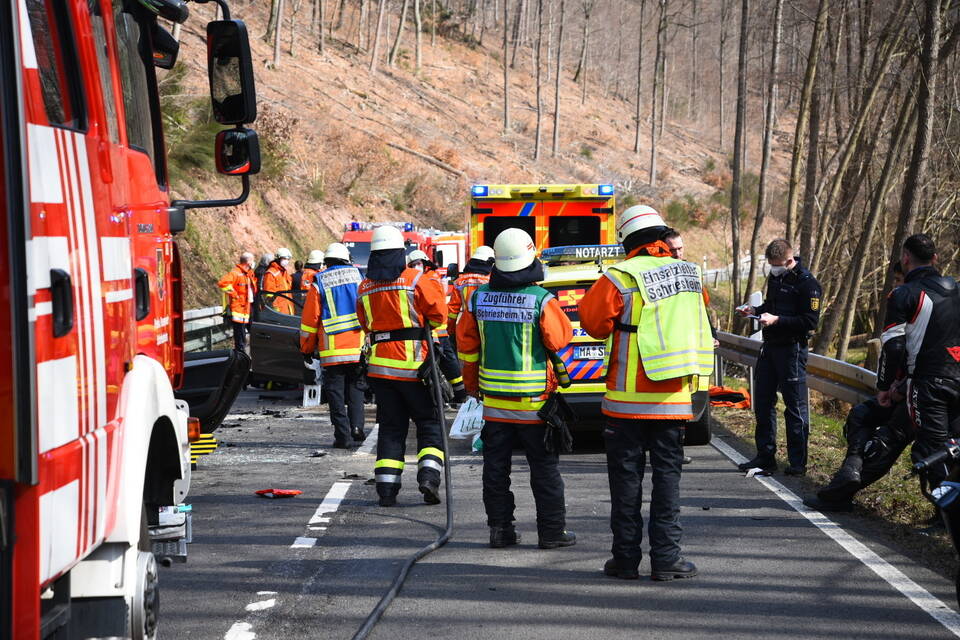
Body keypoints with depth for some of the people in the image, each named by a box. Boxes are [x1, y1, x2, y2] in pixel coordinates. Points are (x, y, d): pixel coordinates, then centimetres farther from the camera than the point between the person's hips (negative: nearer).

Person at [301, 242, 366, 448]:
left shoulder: (319, 282, 0)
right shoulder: (358, 276, 6)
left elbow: (309, 318, 2)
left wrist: (307, 348, 11)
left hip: (332, 349, -2)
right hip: (358, 346, 2)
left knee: (336, 391, 3)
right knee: (355, 387, 14)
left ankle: (342, 435, -2)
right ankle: (357, 425, -2)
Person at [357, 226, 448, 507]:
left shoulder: (364, 287, 8)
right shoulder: (415, 279, -8)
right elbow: (437, 314, -3)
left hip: (380, 365, 4)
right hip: (413, 364, -4)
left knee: (391, 427, 11)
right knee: (429, 423, 7)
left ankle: (387, 488, 3)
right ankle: (429, 474, -12)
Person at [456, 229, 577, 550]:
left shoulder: (479, 297, -1)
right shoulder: (541, 299, -14)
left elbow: (466, 342, 7)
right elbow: (560, 339, -8)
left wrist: (472, 383, 20)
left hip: (494, 397, 4)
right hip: (534, 400, -3)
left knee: (496, 467, 11)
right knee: (545, 468, 5)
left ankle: (500, 528, 13)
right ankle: (551, 530, 7)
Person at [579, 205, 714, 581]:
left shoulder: (620, 278, -11)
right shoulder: (690, 275, 5)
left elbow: (594, 322, -4)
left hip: (628, 398, -3)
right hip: (674, 399, 3)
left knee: (626, 476, 5)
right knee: (668, 474, 7)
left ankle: (626, 558, 7)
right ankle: (666, 558, 5)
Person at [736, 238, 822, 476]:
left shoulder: (807, 283, -14)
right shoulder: (775, 276, 12)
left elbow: (809, 322, -18)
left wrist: (777, 320, -22)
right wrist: (755, 310, 7)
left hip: (792, 348, -8)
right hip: (770, 347, 8)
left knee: (795, 406, -3)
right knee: (762, 402, 11)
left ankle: (798, 462, 3)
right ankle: (765, 456, 20)